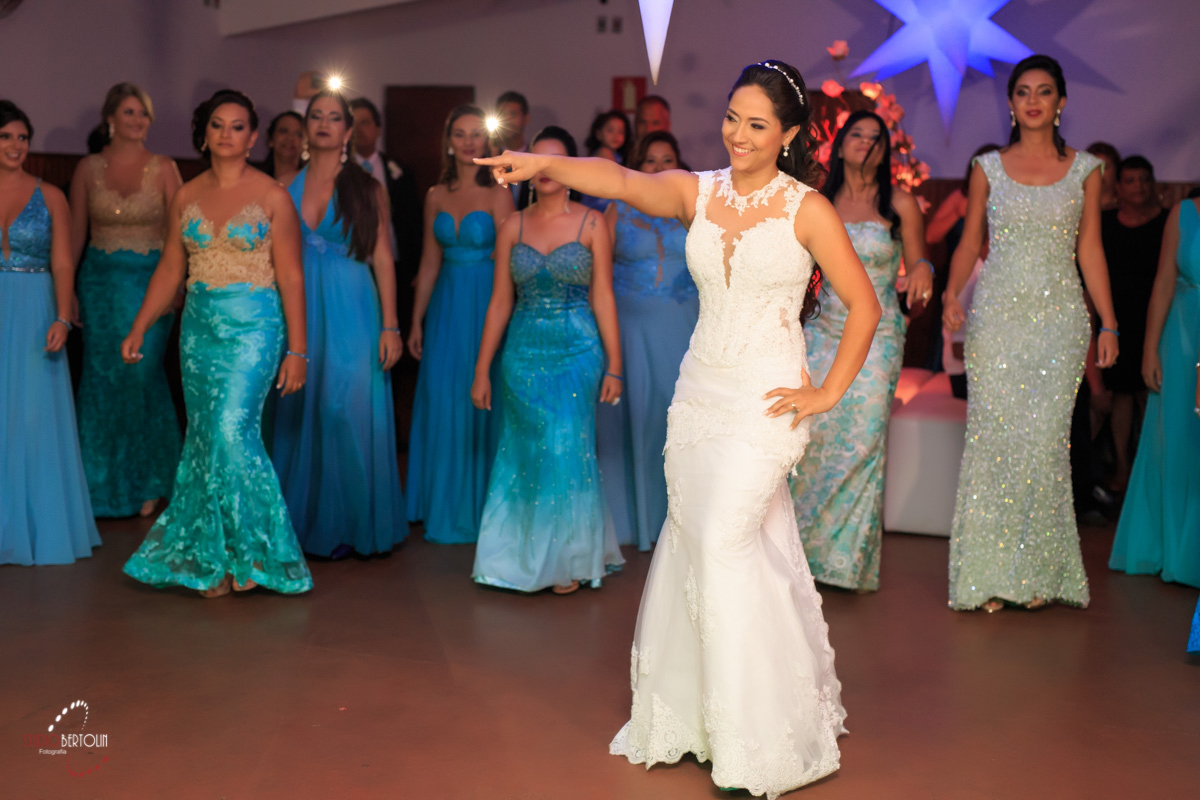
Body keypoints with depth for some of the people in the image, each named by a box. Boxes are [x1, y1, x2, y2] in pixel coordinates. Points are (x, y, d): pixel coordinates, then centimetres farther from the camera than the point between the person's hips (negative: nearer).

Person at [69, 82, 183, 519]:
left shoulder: (164, 168, 0)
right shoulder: (88, 168, 5)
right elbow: (75, 233, 8)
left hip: (149, 281, -2)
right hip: (100, 282, 2)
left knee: (142, 378, -3)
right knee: (101, 379, 4)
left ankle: (146, 483, 15)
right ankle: (101, 486, 17)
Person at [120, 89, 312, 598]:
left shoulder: (272, 197, -3)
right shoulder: (186, 197, 9)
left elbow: (291, 278, -4)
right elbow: (170, 269, 14)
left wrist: (296, 350, -7)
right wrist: (138, 329, 9)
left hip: (253, 326, -4)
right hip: (199, 327, 5)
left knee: (232, 428, -16)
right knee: (204, 436, 6)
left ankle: (253, 549, 1)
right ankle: (206, 555, 17)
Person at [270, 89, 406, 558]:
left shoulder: (367, 190, 4)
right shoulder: (285, 186, 8)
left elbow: (382, 259, 0)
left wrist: (390, 326, -6)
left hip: (352, 312, -2)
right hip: (299, 312, 2)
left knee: (350, 414, -2)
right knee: (300, 417, 5)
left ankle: (353, 526, 11)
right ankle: (305, 524, 17)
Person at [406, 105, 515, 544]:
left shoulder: (498, 194, -4)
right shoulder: (437, 196, 9)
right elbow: (429, 262, 11)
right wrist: (416, 321, 9)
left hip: (485, 306, -4)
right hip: (445, 307, 4)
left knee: (482, 404, 0)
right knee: (442, 403, 7)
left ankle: (480, 509, 14)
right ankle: (444, 511, 21)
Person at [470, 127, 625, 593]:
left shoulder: (591, 224, 1)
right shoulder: (513, 227, 7)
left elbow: (603, 298, -1)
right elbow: (500, 302, 7)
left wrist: (614, 366, -5)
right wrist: (482, 370, 4)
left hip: (578, 350, -2)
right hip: (523, 355, 2)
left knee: (567, 452, -4)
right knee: (524, 455, 6)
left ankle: (568, 559, 13)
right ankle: (526, 557, 21)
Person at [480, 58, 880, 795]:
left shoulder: (808, 210, -5)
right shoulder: (697, 192, 4)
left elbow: (864, 306, -2)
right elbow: (620, 180, -14)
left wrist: (829, 393, -5)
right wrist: (546, 164, -30)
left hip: (766, 401, -5)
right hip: (699, 392, 5)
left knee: (726, 543, -9)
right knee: (691, 541, 10)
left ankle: (759, 738, 9)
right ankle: (681, 720, 26)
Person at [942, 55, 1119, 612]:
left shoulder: (1084, 169, 8)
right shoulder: (988, 167, 8)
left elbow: (1090, 250, 9)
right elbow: (970, 242, 7)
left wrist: (1109, 323, 5)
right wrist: (951, 293, -10)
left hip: (1059, 319, 0)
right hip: (996, 316, 0)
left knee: (1044, 440, -6)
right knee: (992, 436, -3)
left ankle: (1039, 571, 7)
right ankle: (989, 572, 5)